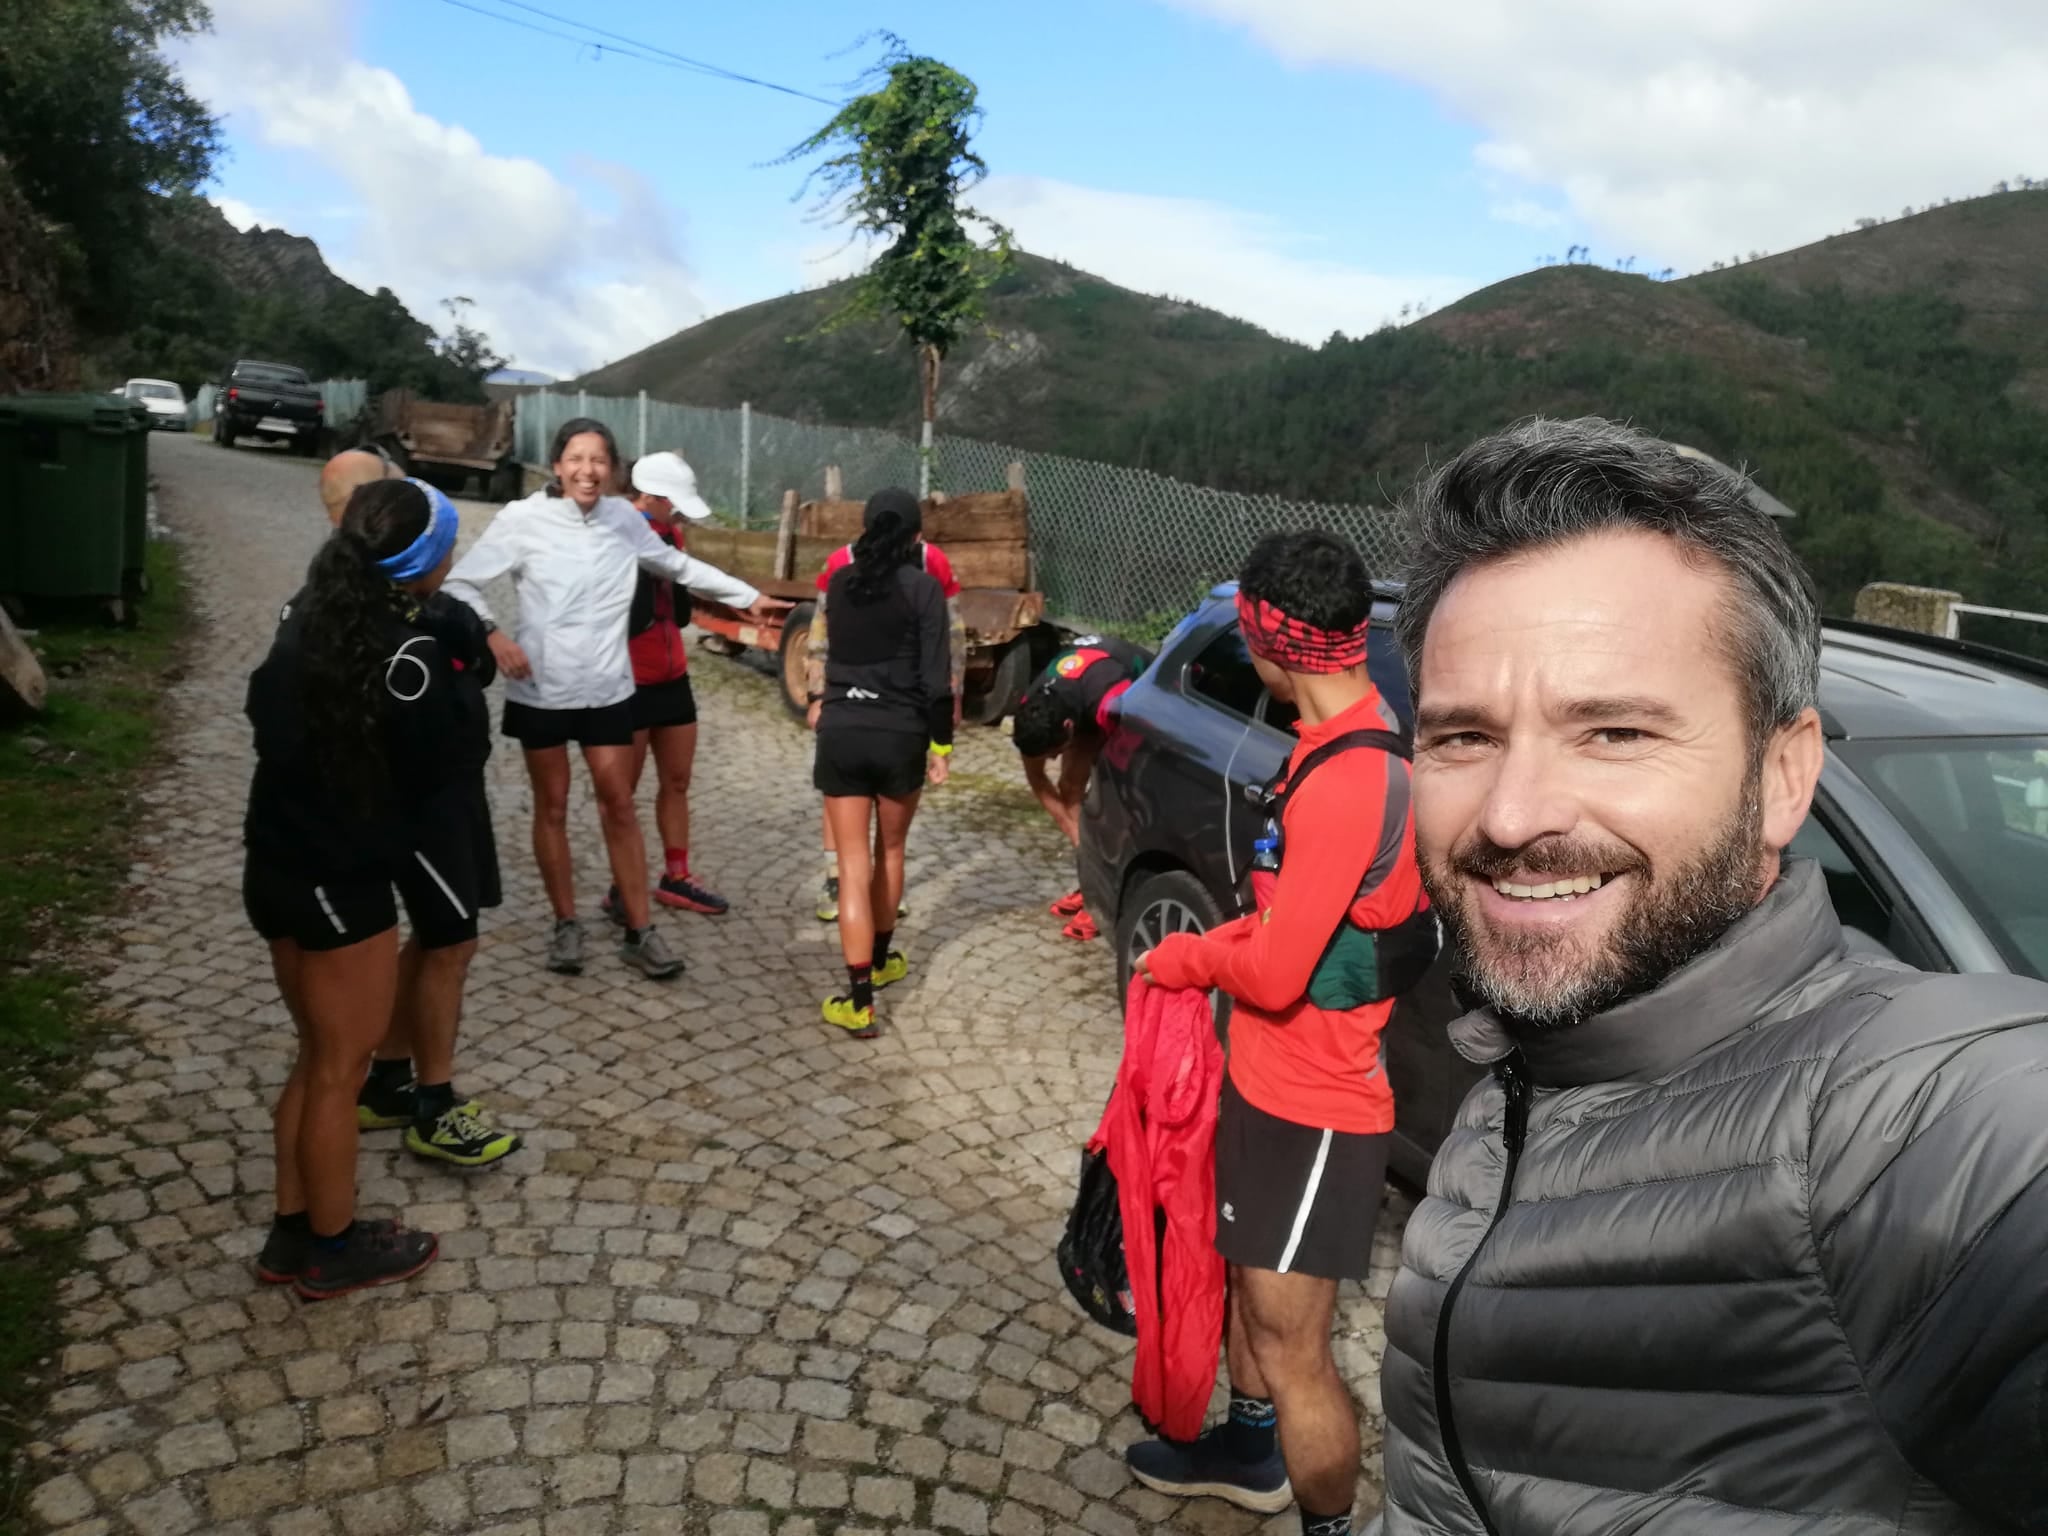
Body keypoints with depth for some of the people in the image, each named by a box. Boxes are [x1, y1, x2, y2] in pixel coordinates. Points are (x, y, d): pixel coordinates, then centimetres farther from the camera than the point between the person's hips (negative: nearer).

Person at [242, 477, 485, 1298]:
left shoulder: (305, 618, 3)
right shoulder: (407, 655, -21)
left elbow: (269, 718, 12)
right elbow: (434, 791, -16)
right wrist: (450, 913, -9)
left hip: (276, 868, 8)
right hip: (340, 885, -8)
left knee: (316, 1058, 20)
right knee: (341, 1069, 8)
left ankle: (292, 1234, 31)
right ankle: (332, 1250, 24)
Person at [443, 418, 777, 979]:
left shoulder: (624, 518, -1)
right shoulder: (523, 520, -10)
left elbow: (679, 565, 14)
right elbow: (459, 583, -4)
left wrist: (747, 596, 15)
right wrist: (492, 635, -19)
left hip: (607, 689, 2)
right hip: (540, 691, -2)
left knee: (619, 806, 6)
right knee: (552, 806, 10)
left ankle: (639, 932, 13)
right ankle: (566, 924, 24)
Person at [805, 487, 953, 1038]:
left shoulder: (839, 581, 6)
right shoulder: (924, 587, -6)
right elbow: (935, 678, -9)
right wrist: (941, 743, -1)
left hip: (841, 733, 2)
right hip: (900, 735, -2)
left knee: (853, 865, 1)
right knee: (889, 851, 20)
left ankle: (859, 1002, -2)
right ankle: (880, 960, 38)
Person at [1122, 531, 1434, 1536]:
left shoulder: (1344, 783, -29)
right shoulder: (1354, 741, 2)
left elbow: (1274, 975, -27)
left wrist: (1190, 957, -8)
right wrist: (1214, 950, 1)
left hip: (1311, 1111, -10)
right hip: (1270, 1081, 10)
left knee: (1292, 1349, 4)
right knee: (1247, 1277, 28)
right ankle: (1251, 1450, 51)